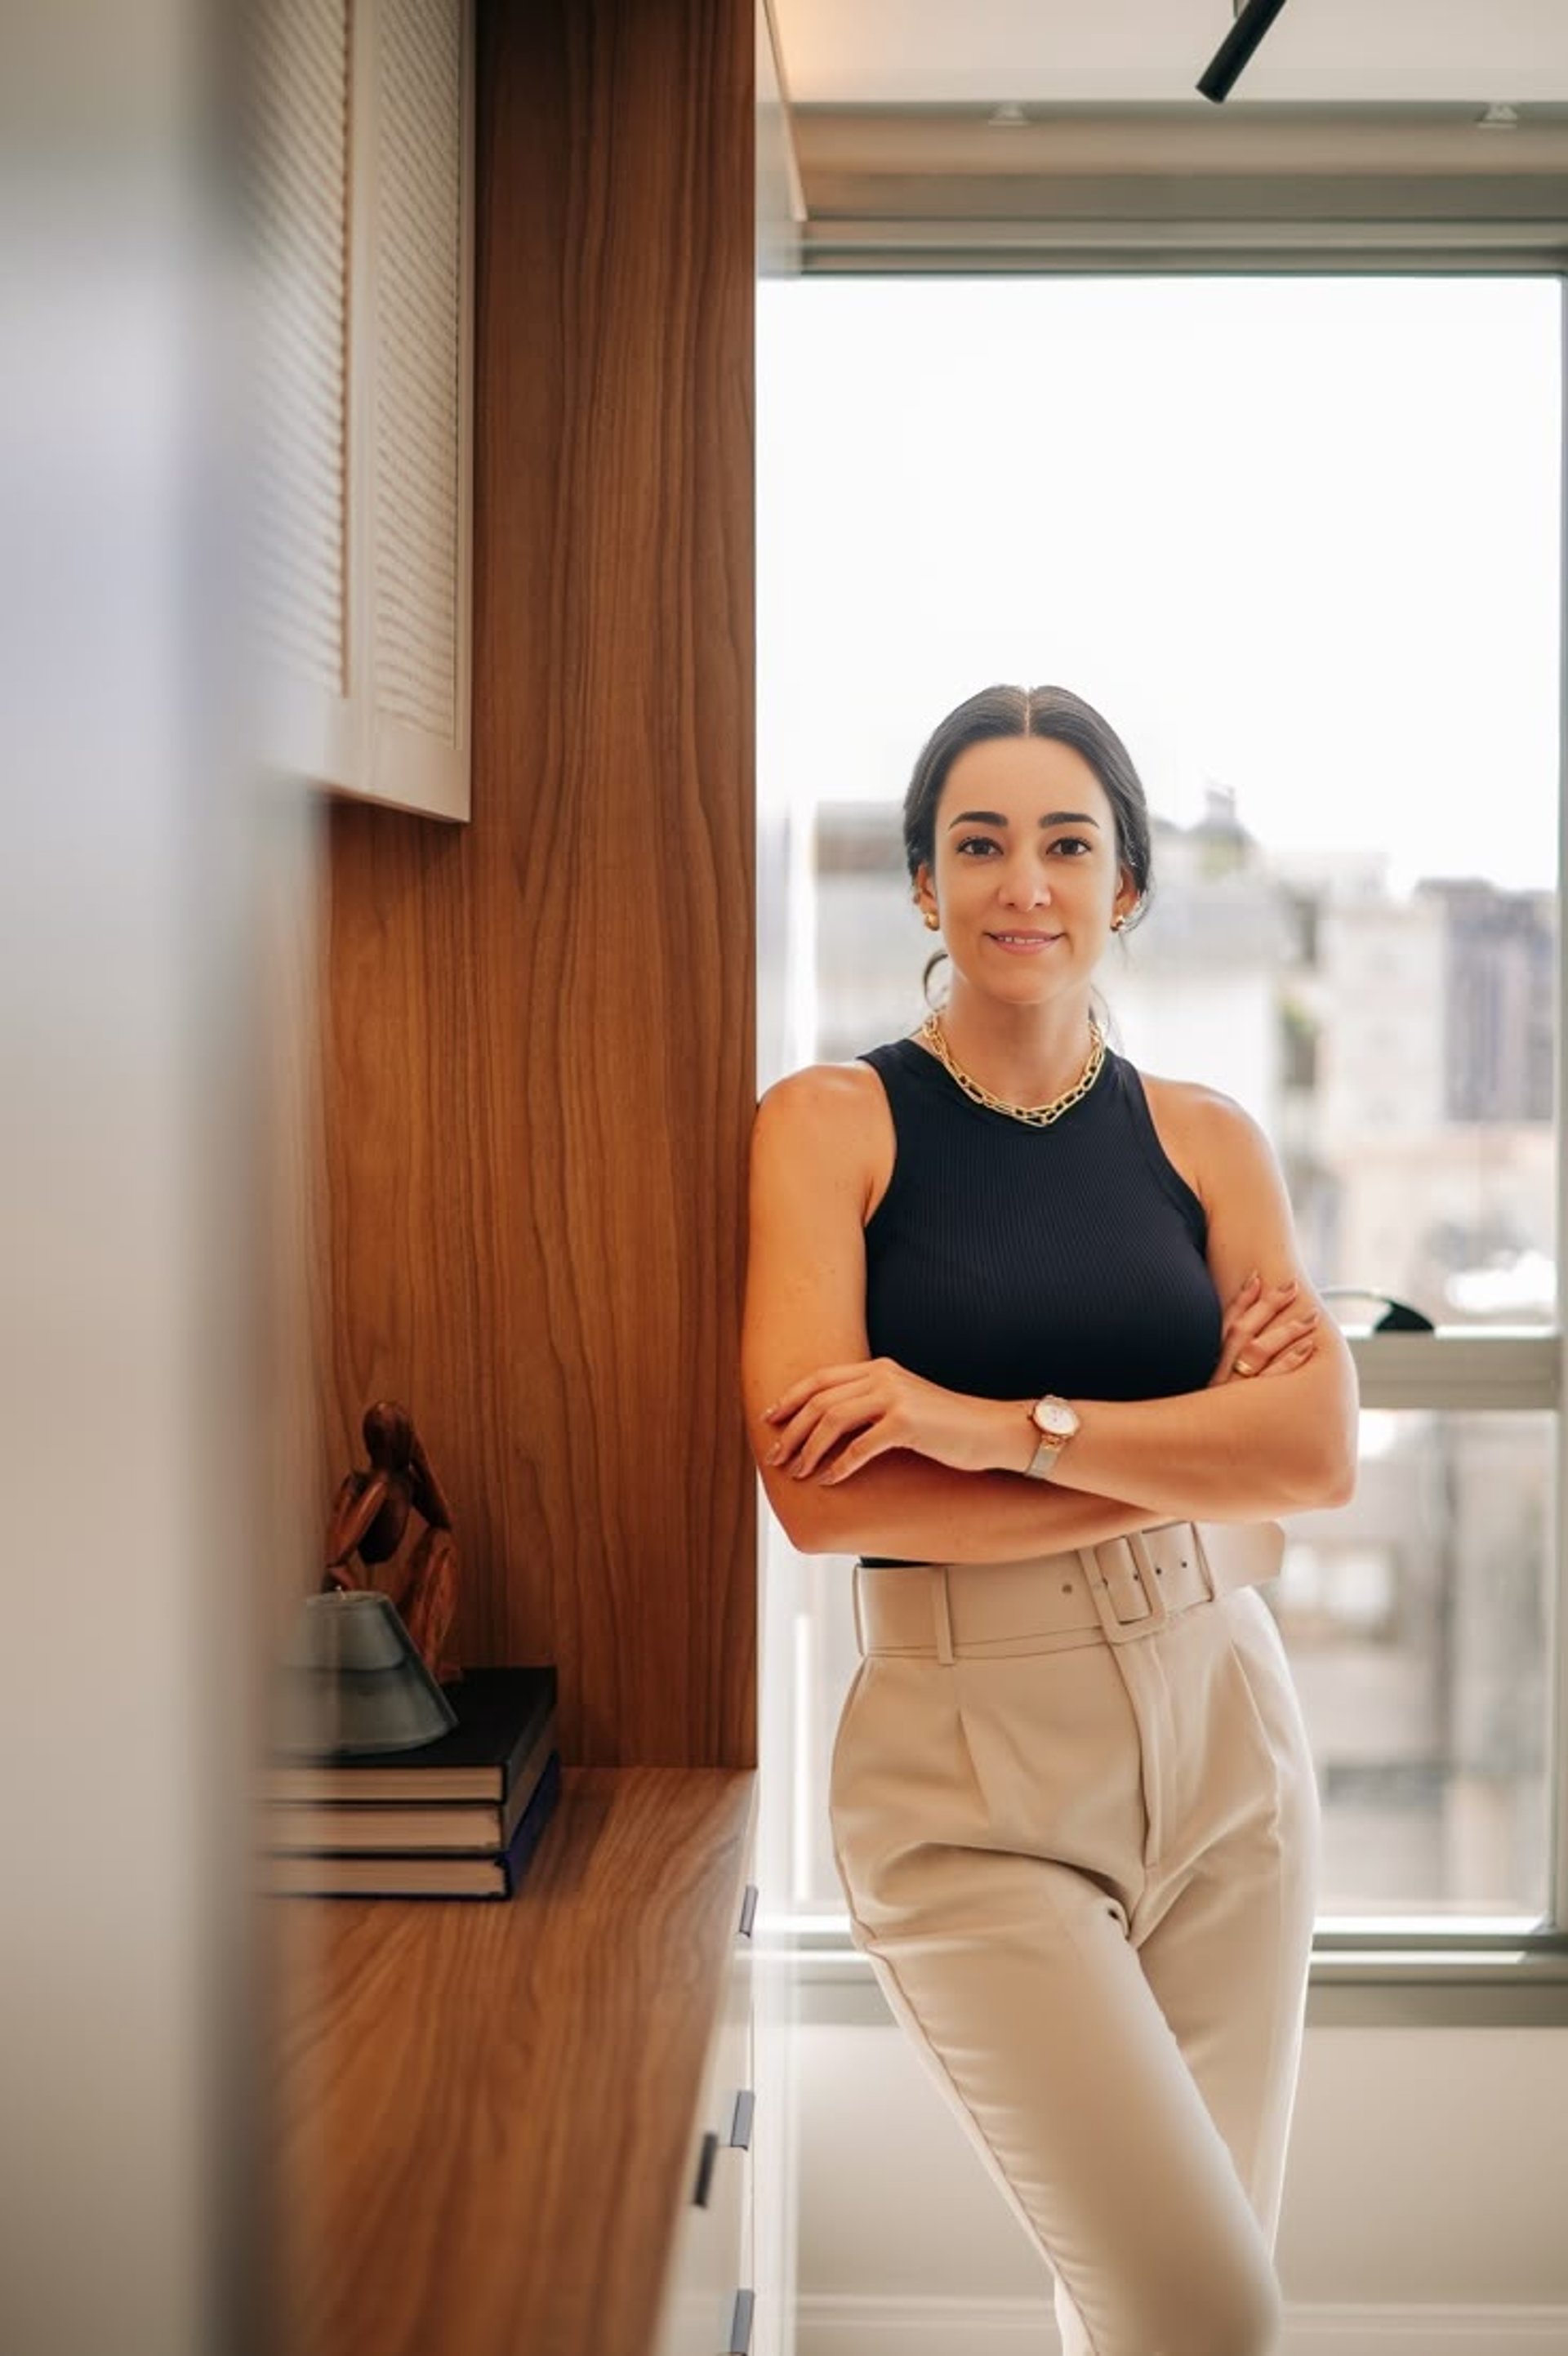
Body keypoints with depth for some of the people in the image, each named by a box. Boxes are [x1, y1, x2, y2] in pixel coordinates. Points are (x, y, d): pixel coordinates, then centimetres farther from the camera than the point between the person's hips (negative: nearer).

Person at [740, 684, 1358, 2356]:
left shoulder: (1206, 1139, 7)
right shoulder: (830, 1124, -3)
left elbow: (1320, 1451, -6)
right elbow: (819, 1493, -14)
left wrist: (1003, 1422, -17)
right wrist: (1191, 1465, -10)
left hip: (1223, 1733, 4)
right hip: (974, 1776, -4)